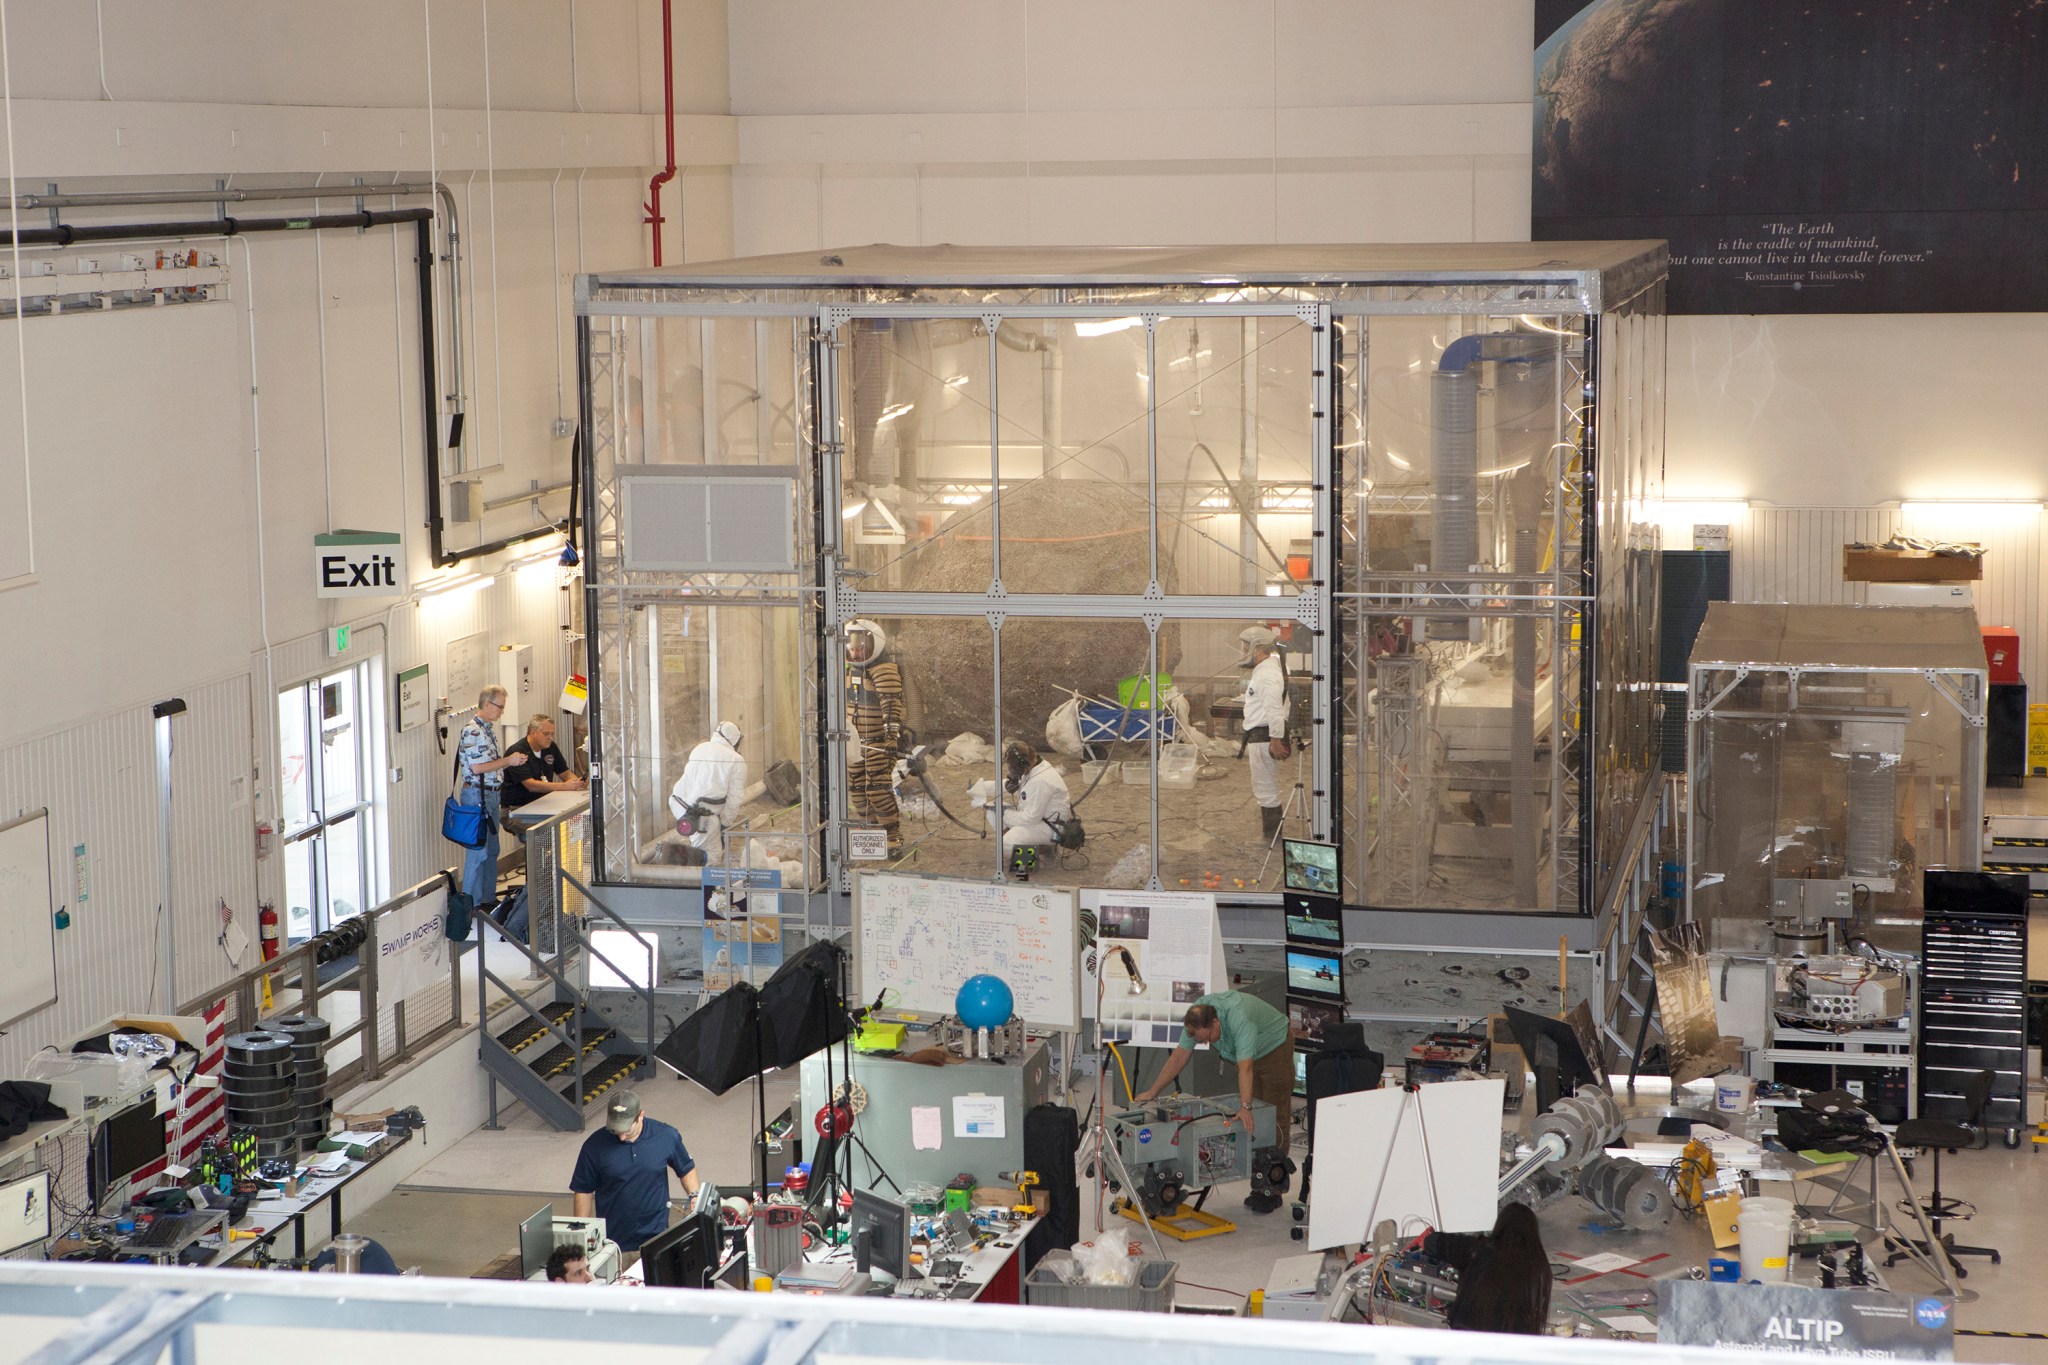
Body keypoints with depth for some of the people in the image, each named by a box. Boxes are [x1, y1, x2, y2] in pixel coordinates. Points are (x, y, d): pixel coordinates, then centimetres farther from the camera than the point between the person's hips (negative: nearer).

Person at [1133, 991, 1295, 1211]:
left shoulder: (1239, 1019, -41)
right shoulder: (1196, 1017, -20)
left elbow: (1245, 1067, -48)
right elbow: (1179, 1056, -12)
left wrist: (1245, 1108, -56)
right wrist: (1152, 1092, -12)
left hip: (1275, 1048, -7)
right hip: (1251, 1055, 7)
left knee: (1275, 1119, -8)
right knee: (1253, 1122, 6)